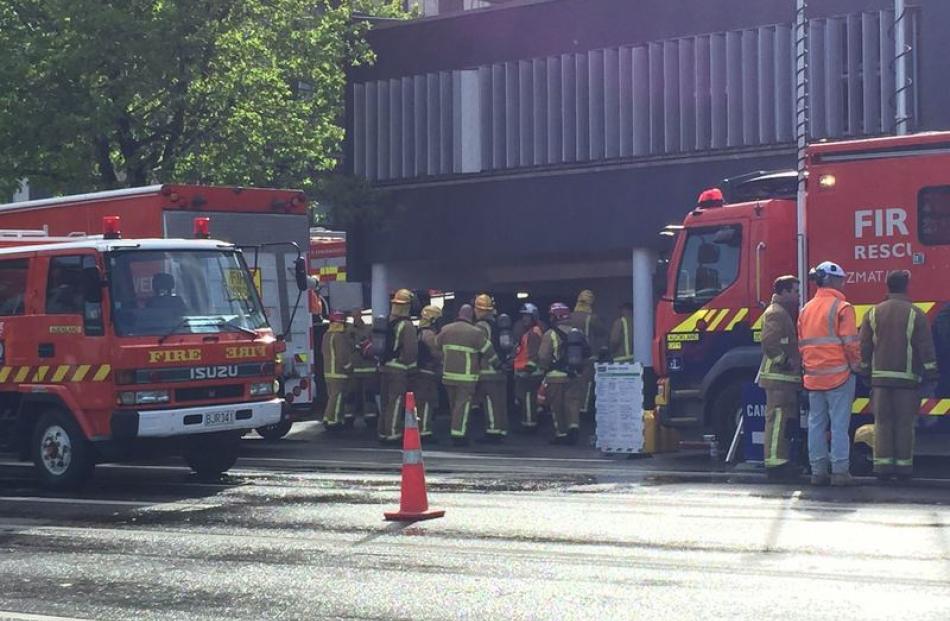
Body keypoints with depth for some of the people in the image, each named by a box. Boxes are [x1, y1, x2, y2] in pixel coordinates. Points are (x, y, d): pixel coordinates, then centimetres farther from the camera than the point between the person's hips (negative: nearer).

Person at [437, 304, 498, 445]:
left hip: (448, 375, 5)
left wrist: (442, 364, 31)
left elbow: (437, 346, 17)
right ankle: (459, 435, -8)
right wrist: (498, 364, 11)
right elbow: (488, 351, -3)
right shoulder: (476, 333, -9)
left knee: (453, 405, 16)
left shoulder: (446, 330, 6)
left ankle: (457, 432, 22)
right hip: (466, 377, -5)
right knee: (463, 405, -4)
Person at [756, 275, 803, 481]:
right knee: (777, 418, -11)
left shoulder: (784, 313, 22)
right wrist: (785, 362, -19)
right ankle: (775, 462, -12)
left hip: (785, 378, 11)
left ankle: (781, 461, 18)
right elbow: (769, 342, -24)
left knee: (784, 421, 13)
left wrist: (794, 364, 17)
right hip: (778, 377, -11)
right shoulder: (776, 313, -12)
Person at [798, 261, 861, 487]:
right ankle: (840, 471, -5)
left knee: (816, 424, 9)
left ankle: (818, 470, 10)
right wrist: (856, 365, 2)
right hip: (838, 373, -6)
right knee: (839, 424, -4)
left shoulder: (806, 309, 12)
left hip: (813, 375, 6)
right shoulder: (842, 307, -8)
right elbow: (850, 342, -11)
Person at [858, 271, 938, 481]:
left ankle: (882, 464, 2)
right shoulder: (915, 314, -4)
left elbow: (864, 346, 8)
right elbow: (926, 347, -4)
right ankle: (903, 465, 3)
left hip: (880, 377, 2)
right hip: (907, 377, -2)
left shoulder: (873, 313, 4)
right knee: (905, 424, 2)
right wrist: (931, 375, 2)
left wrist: (866, 372, 17)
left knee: (882, 423, 5)